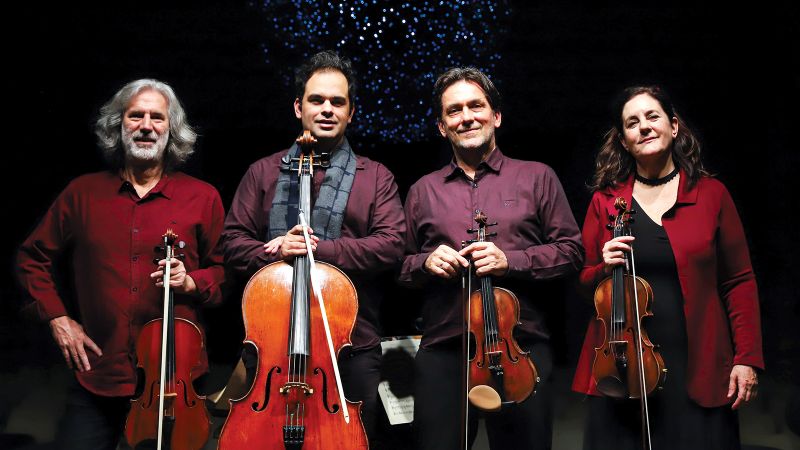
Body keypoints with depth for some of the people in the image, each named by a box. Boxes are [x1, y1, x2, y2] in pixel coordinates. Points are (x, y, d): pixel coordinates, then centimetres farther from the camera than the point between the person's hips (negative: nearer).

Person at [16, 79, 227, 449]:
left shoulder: (202, 197, 1)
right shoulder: (82, 193, 5)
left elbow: (223, 271, 9)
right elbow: (33, 258, 16)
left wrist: (190, 282, -11)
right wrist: (56, 317, 5)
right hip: (97, 374, 1)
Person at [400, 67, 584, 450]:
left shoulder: (537, 178, 9)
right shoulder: (422, 191, 15)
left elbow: (571, 251, 4)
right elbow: (400, 267, 18)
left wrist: (511, 260, -11)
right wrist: (425, 263, -4)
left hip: (521, 348, -1)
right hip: (442, 350, 2)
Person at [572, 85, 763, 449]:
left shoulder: (711, 194, 2)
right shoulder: (605, 200, 5)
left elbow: (739, 282, 2)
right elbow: (583, 282, 11)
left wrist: (747, 359, -4)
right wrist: (604, 269, -11)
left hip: (697, 368, -1)